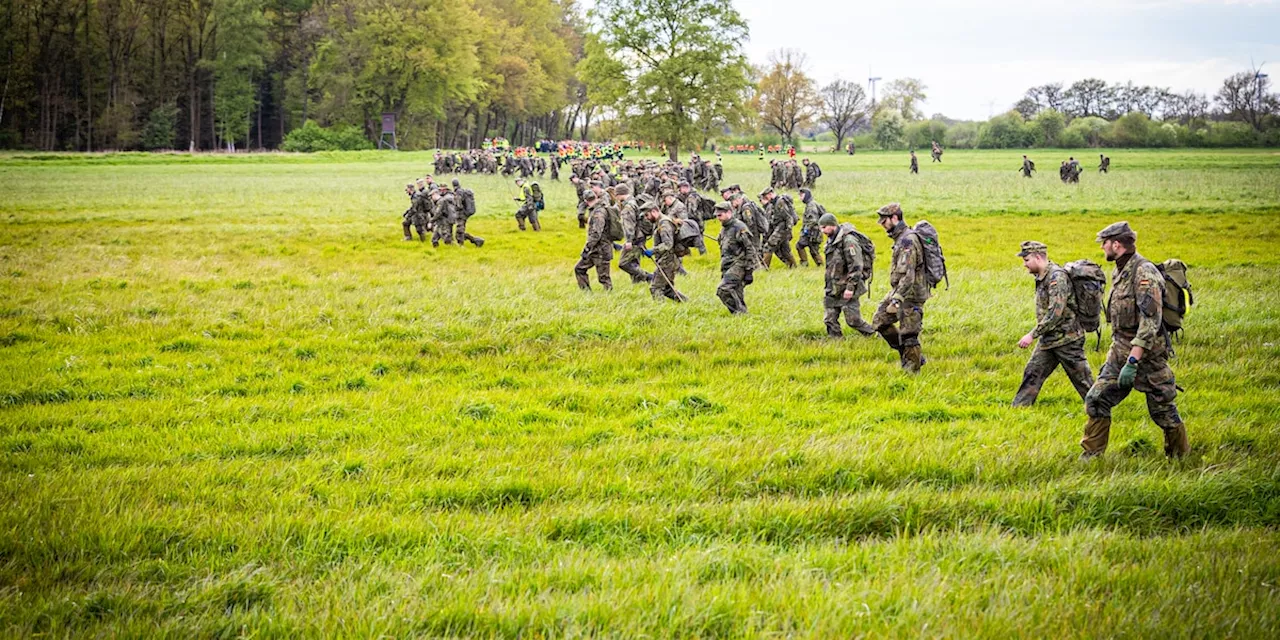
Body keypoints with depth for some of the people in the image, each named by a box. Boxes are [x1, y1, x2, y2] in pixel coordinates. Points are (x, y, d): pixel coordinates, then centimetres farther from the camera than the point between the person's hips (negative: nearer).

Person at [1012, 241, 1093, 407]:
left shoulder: (1057, 277, -20)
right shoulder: (1042, 277, 10)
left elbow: (1055, 313, -26)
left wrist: (1032, 335, -25)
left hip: (1066, 339, -9)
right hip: (1048, 339, 9)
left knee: (1082, 380, -1)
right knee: (1032, 373, 5)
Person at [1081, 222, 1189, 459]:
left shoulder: (1144, 273, -19)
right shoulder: (1119, 272, 11)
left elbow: (1151, 321, -26)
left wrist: (1133, 361, -30)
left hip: (1146, 353, -9)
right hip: (1120, 351, 9)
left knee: (1163, 409, 2)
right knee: (1096, 400, 2)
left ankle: (1181, 456, 17)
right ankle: (1091, 455, 8)